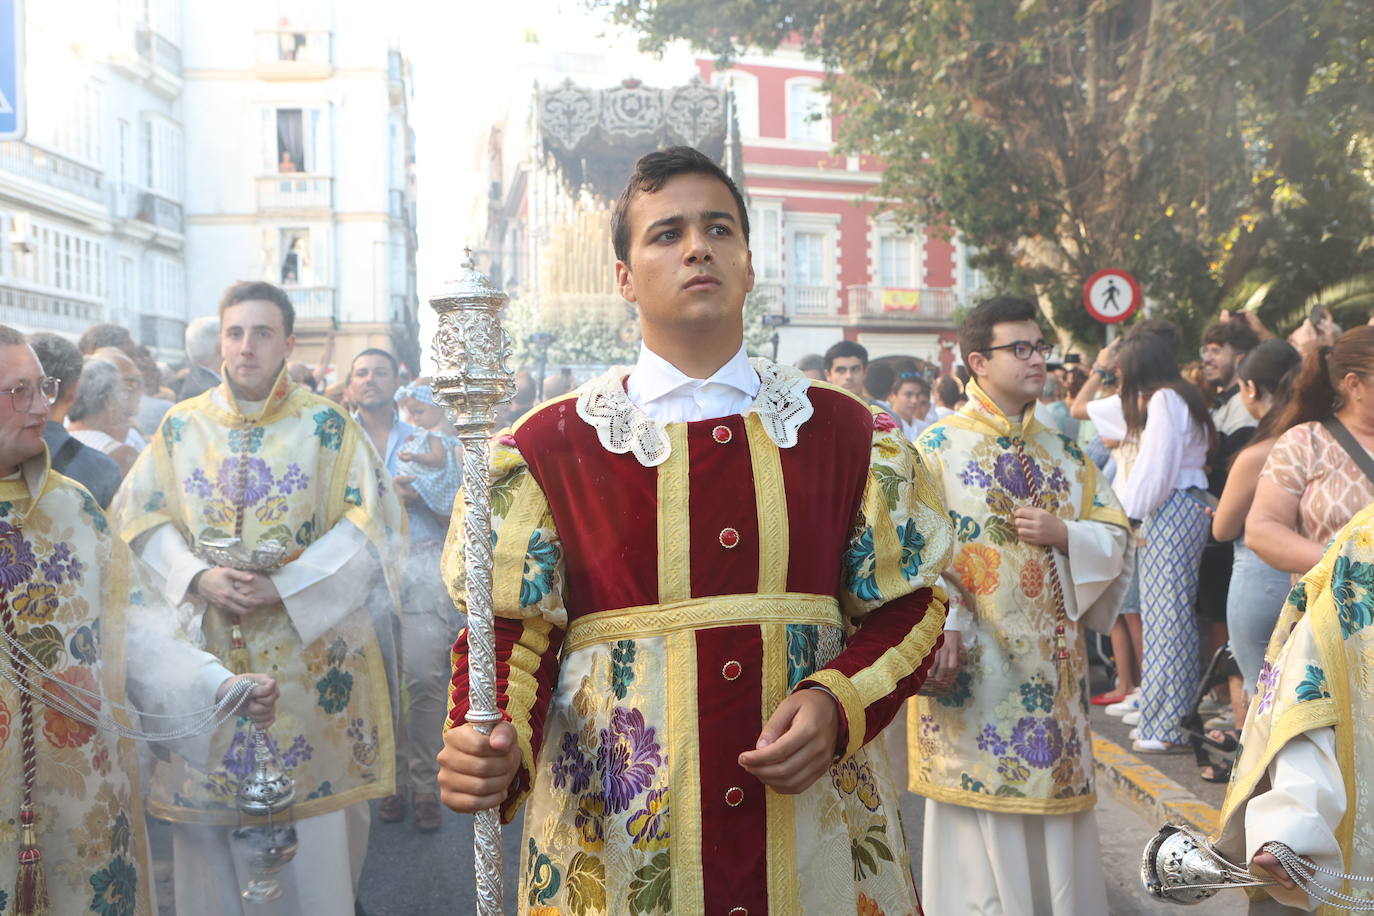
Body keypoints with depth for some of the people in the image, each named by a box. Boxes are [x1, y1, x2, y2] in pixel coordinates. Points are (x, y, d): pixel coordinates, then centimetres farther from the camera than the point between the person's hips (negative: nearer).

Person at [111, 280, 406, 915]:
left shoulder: (327, 425, -3)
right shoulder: (181, 426, 6)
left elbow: (372, 519, -7)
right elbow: (139, 515, 8)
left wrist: (283, 585, -15)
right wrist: (198, 576, -10)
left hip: (307, 643, -2)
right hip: (207, 641, 2)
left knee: (309, 796, 2)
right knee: (208, 801, 8)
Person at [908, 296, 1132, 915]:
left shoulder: (1063, 452, 12)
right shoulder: (938, 447, -4)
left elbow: (1116, 536, 11)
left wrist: (1062, 532, -8)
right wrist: (942, 628, -22)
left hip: (1050, 657, 5)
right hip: (973, 661, -5)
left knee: (1053, 804, 11)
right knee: (981, 819, 2)